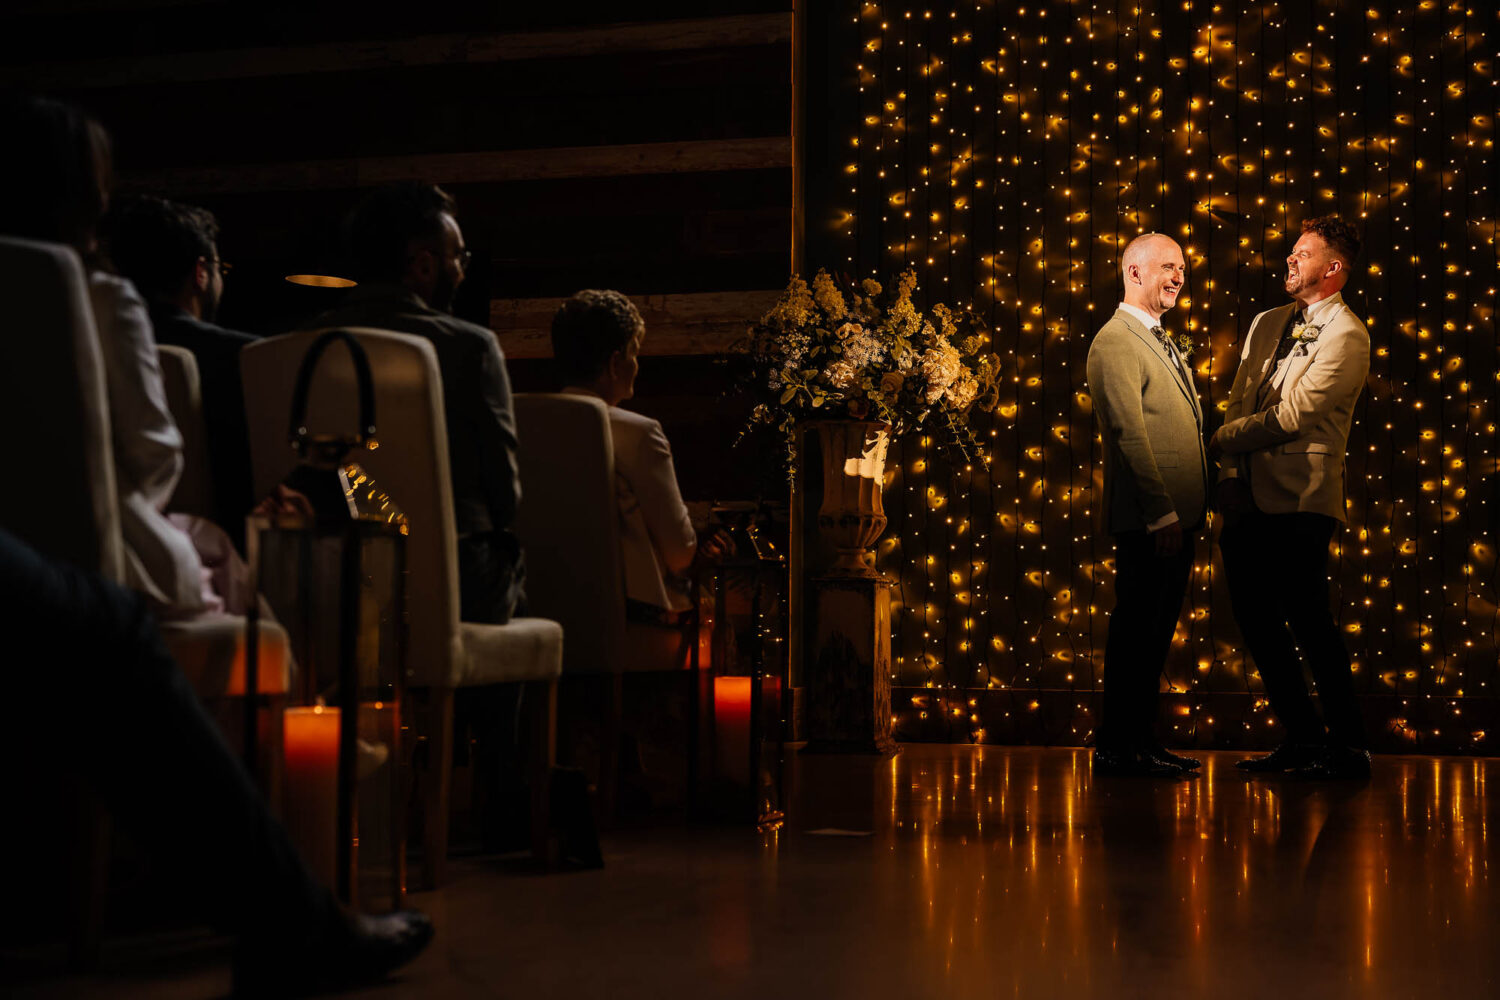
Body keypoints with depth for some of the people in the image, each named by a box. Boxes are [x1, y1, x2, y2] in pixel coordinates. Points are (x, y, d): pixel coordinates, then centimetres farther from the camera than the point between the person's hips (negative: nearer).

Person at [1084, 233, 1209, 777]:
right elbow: (1130, 436, -17)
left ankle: (1142, 740, 19)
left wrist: (1189, 511, 16)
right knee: (1137, 631, -5)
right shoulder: (1115, 342, -10)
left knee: (1155, 632, 13)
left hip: (1176, 516, 9)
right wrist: (1162, 514, -20)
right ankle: (1117, 748, 2)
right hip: (1149, 521, -9)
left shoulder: (1163, 344, 21)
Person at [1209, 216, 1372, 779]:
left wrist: (1217, 443, -6)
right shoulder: (1266, 324, 17)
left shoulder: (1345, 336, -7)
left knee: (1309, 623, -7)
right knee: (1256, 620, 10)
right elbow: (1238, 405, 12)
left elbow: (1290, 417, -14)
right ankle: (1302, 738, 22)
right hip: (1250, 498, 8)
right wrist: (1230, 478, -1)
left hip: (1300, 503, -8)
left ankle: (1349, 748, 5)